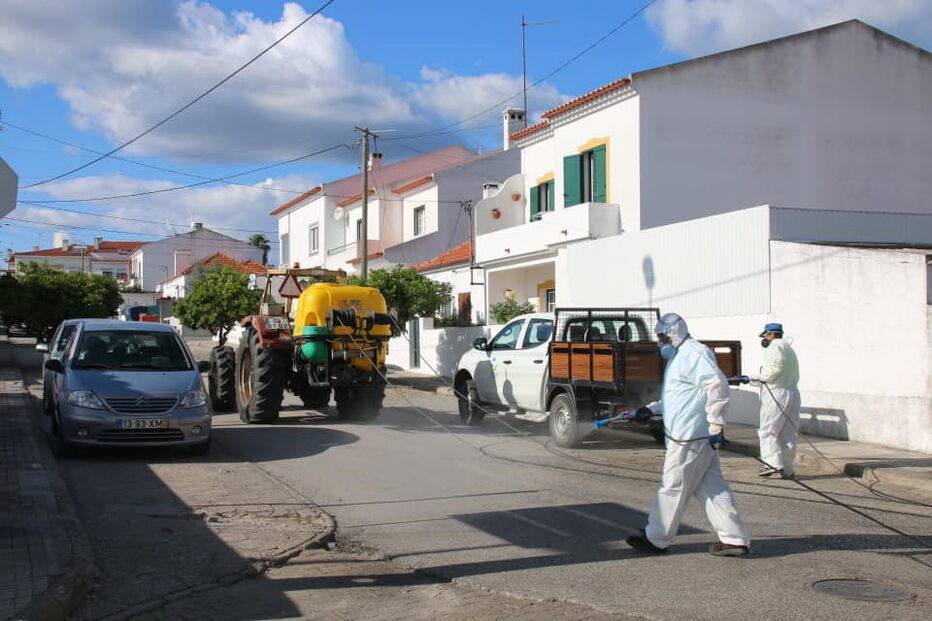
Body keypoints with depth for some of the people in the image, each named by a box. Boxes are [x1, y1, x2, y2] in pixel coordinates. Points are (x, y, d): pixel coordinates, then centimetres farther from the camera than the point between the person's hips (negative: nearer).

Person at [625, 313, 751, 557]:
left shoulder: (692, 354, -13)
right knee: (711, 486, 9)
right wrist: (651, 409, 21)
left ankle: (656, 539, 11)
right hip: (698, 436, 10)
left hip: (690, 436, -10)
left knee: (673, 486, 0)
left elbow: (717, 386, -23)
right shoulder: (679, 356, 21)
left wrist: (716, 425, -24)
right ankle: (735, 539, 11)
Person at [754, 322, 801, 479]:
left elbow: (774, 368, -22)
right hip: (792, 392, 9)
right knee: (788, 434, 9)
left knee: (768, 431, -3)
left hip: (776, 394, -9)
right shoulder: (788, 348, 23)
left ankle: (774, 464, -8)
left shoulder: (774, 347, -7)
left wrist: (760, 377, -6)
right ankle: (787, 469, 11)